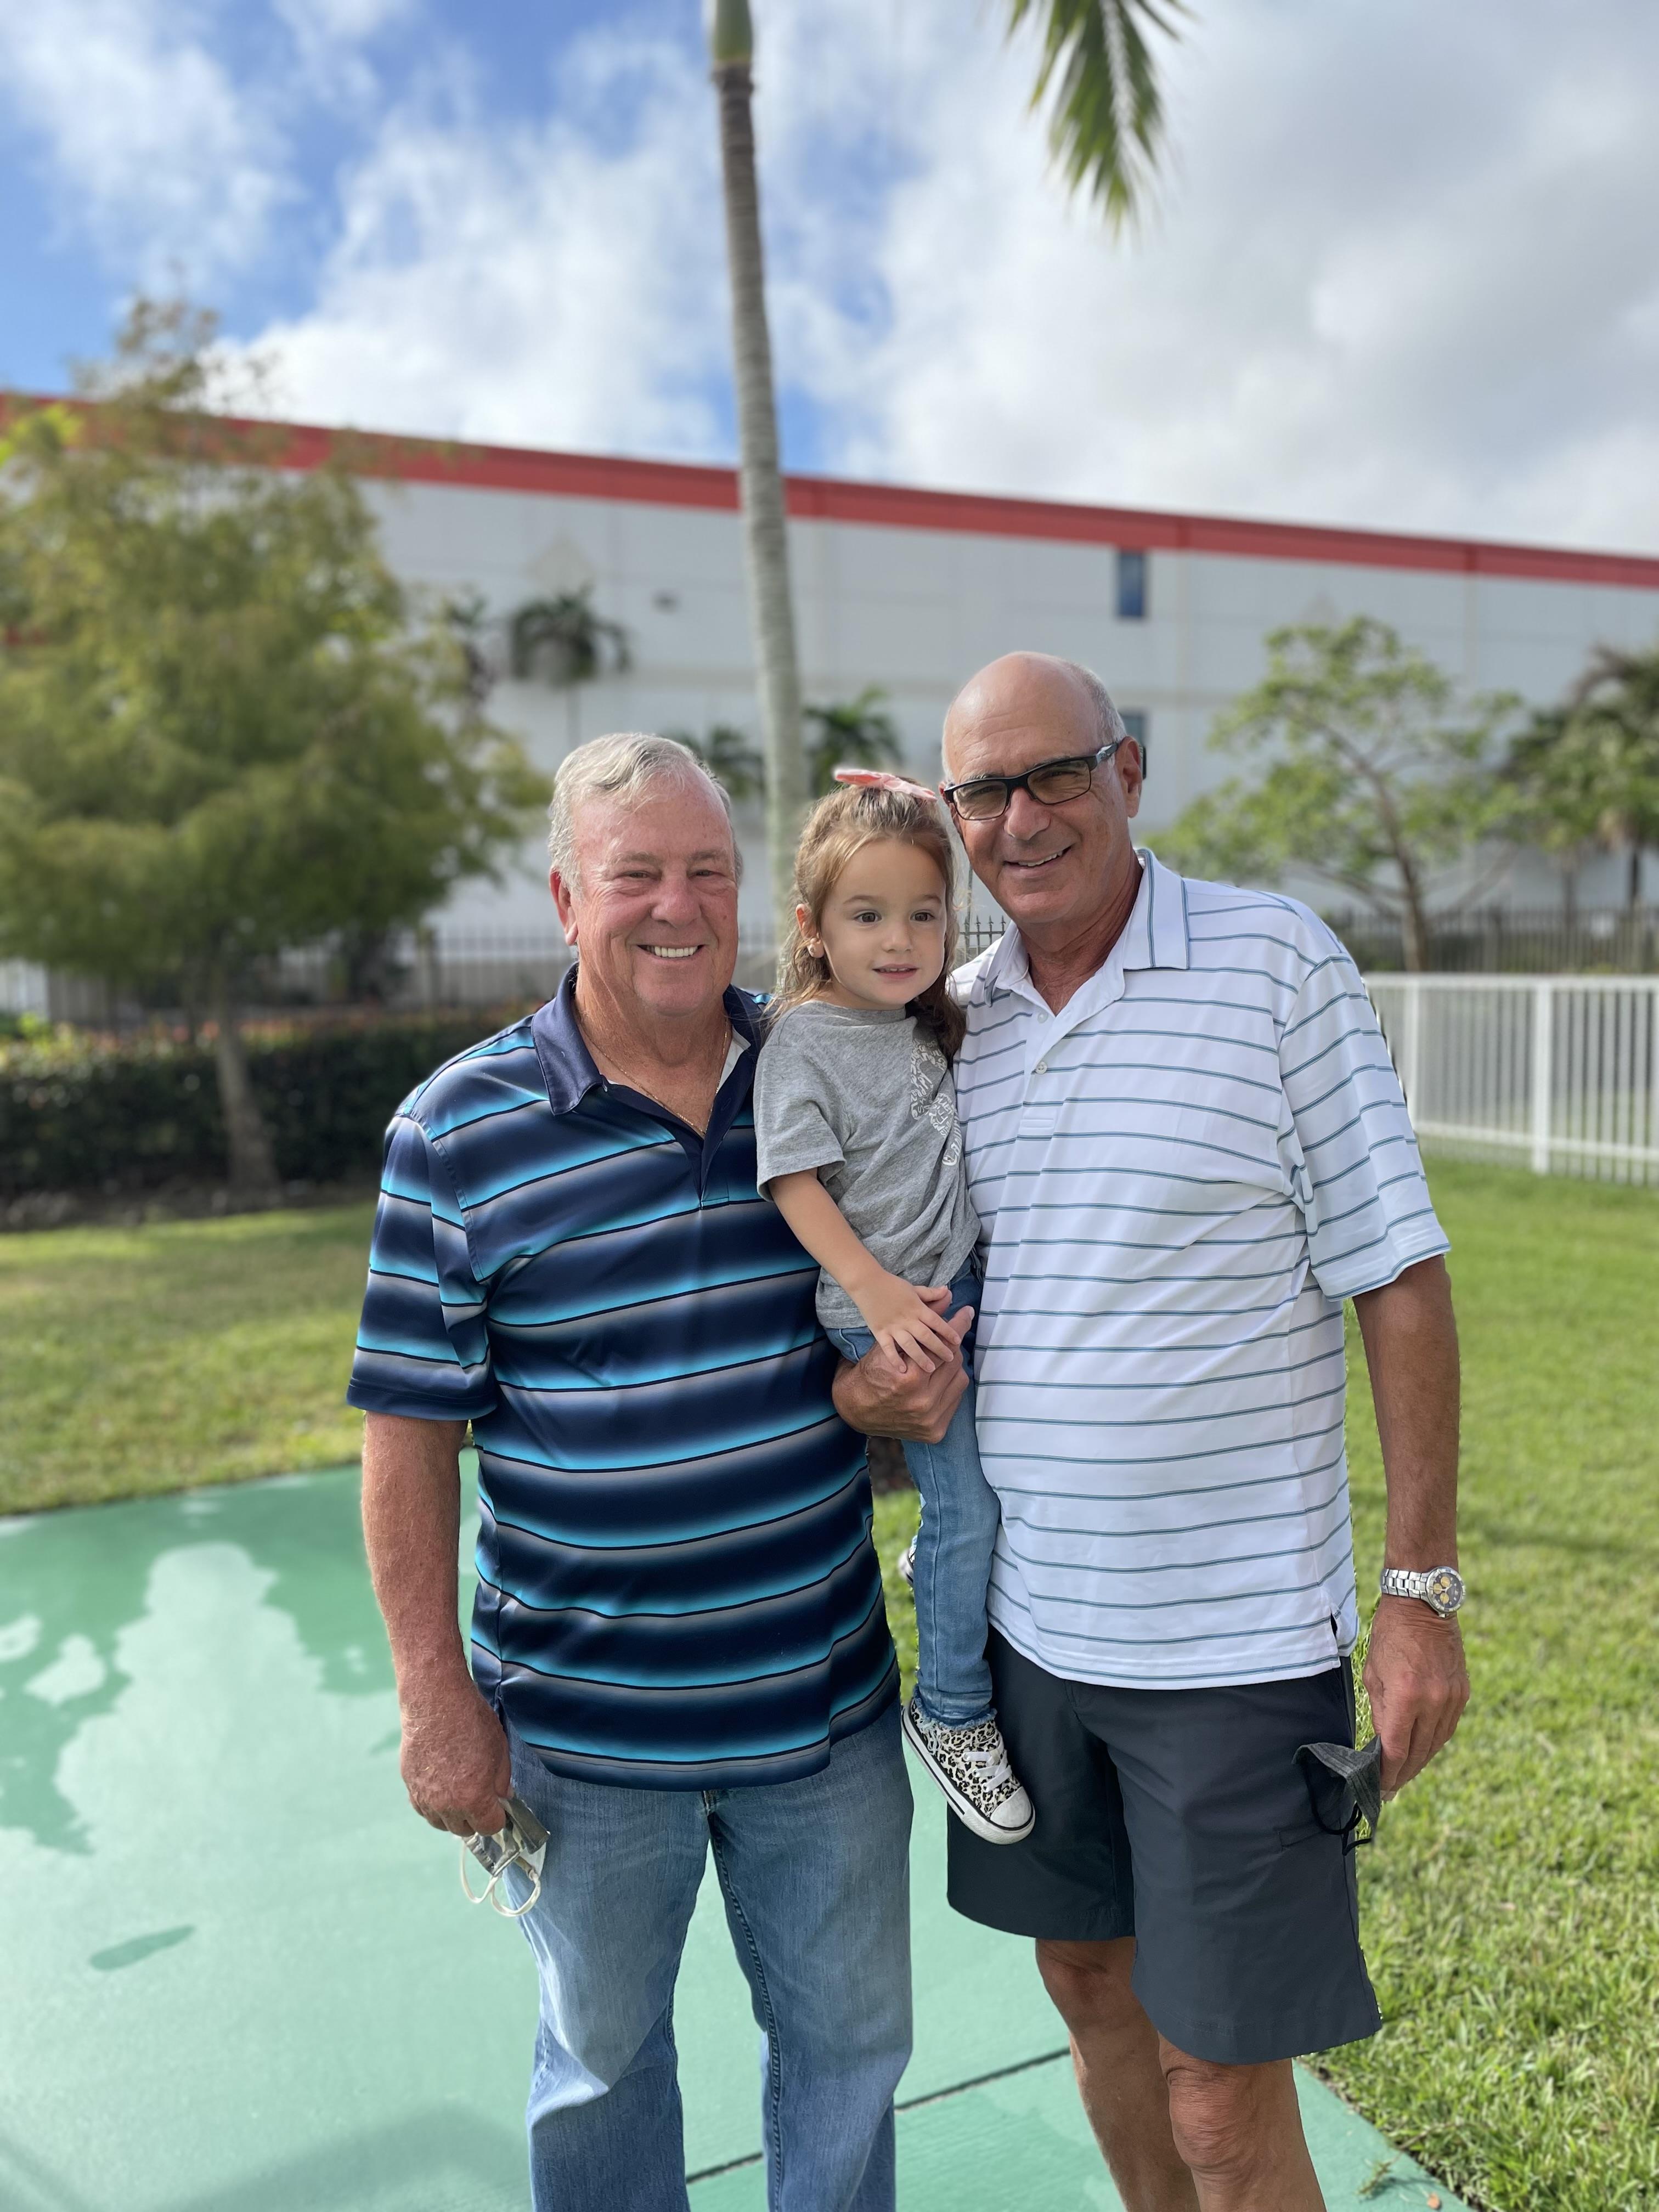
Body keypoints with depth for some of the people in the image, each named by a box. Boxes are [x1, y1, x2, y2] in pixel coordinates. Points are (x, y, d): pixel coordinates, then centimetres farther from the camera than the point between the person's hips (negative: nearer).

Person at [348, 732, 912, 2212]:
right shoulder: (460, 1132, -11)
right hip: (582, 1730, -2)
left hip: (828, 1702, 3)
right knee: (605, 2055, 21)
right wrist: (436, 1696, -7)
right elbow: (411, 1435, -7)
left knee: (849, 2037, 21)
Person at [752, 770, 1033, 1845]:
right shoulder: (803, 1041, -13)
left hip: (958, 1285, 7)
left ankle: (943, 1572, 41)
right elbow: (795, 1180, -17)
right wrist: (880, 1292, -23)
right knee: (970, 1502, -5)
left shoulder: (928, 1026, 7)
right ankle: (952, 1713, 14)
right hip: (881, 1312, -7)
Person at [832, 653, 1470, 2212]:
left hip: (1234, 1633, -5)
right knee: (1089, 1982, 23)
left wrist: (1421, 1590, -10)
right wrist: (866, 1386, -7)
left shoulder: (1278, 961, -10)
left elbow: (1400, 1282, -9)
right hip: (1025, 1612, 5)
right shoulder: (950, 1016, 4)